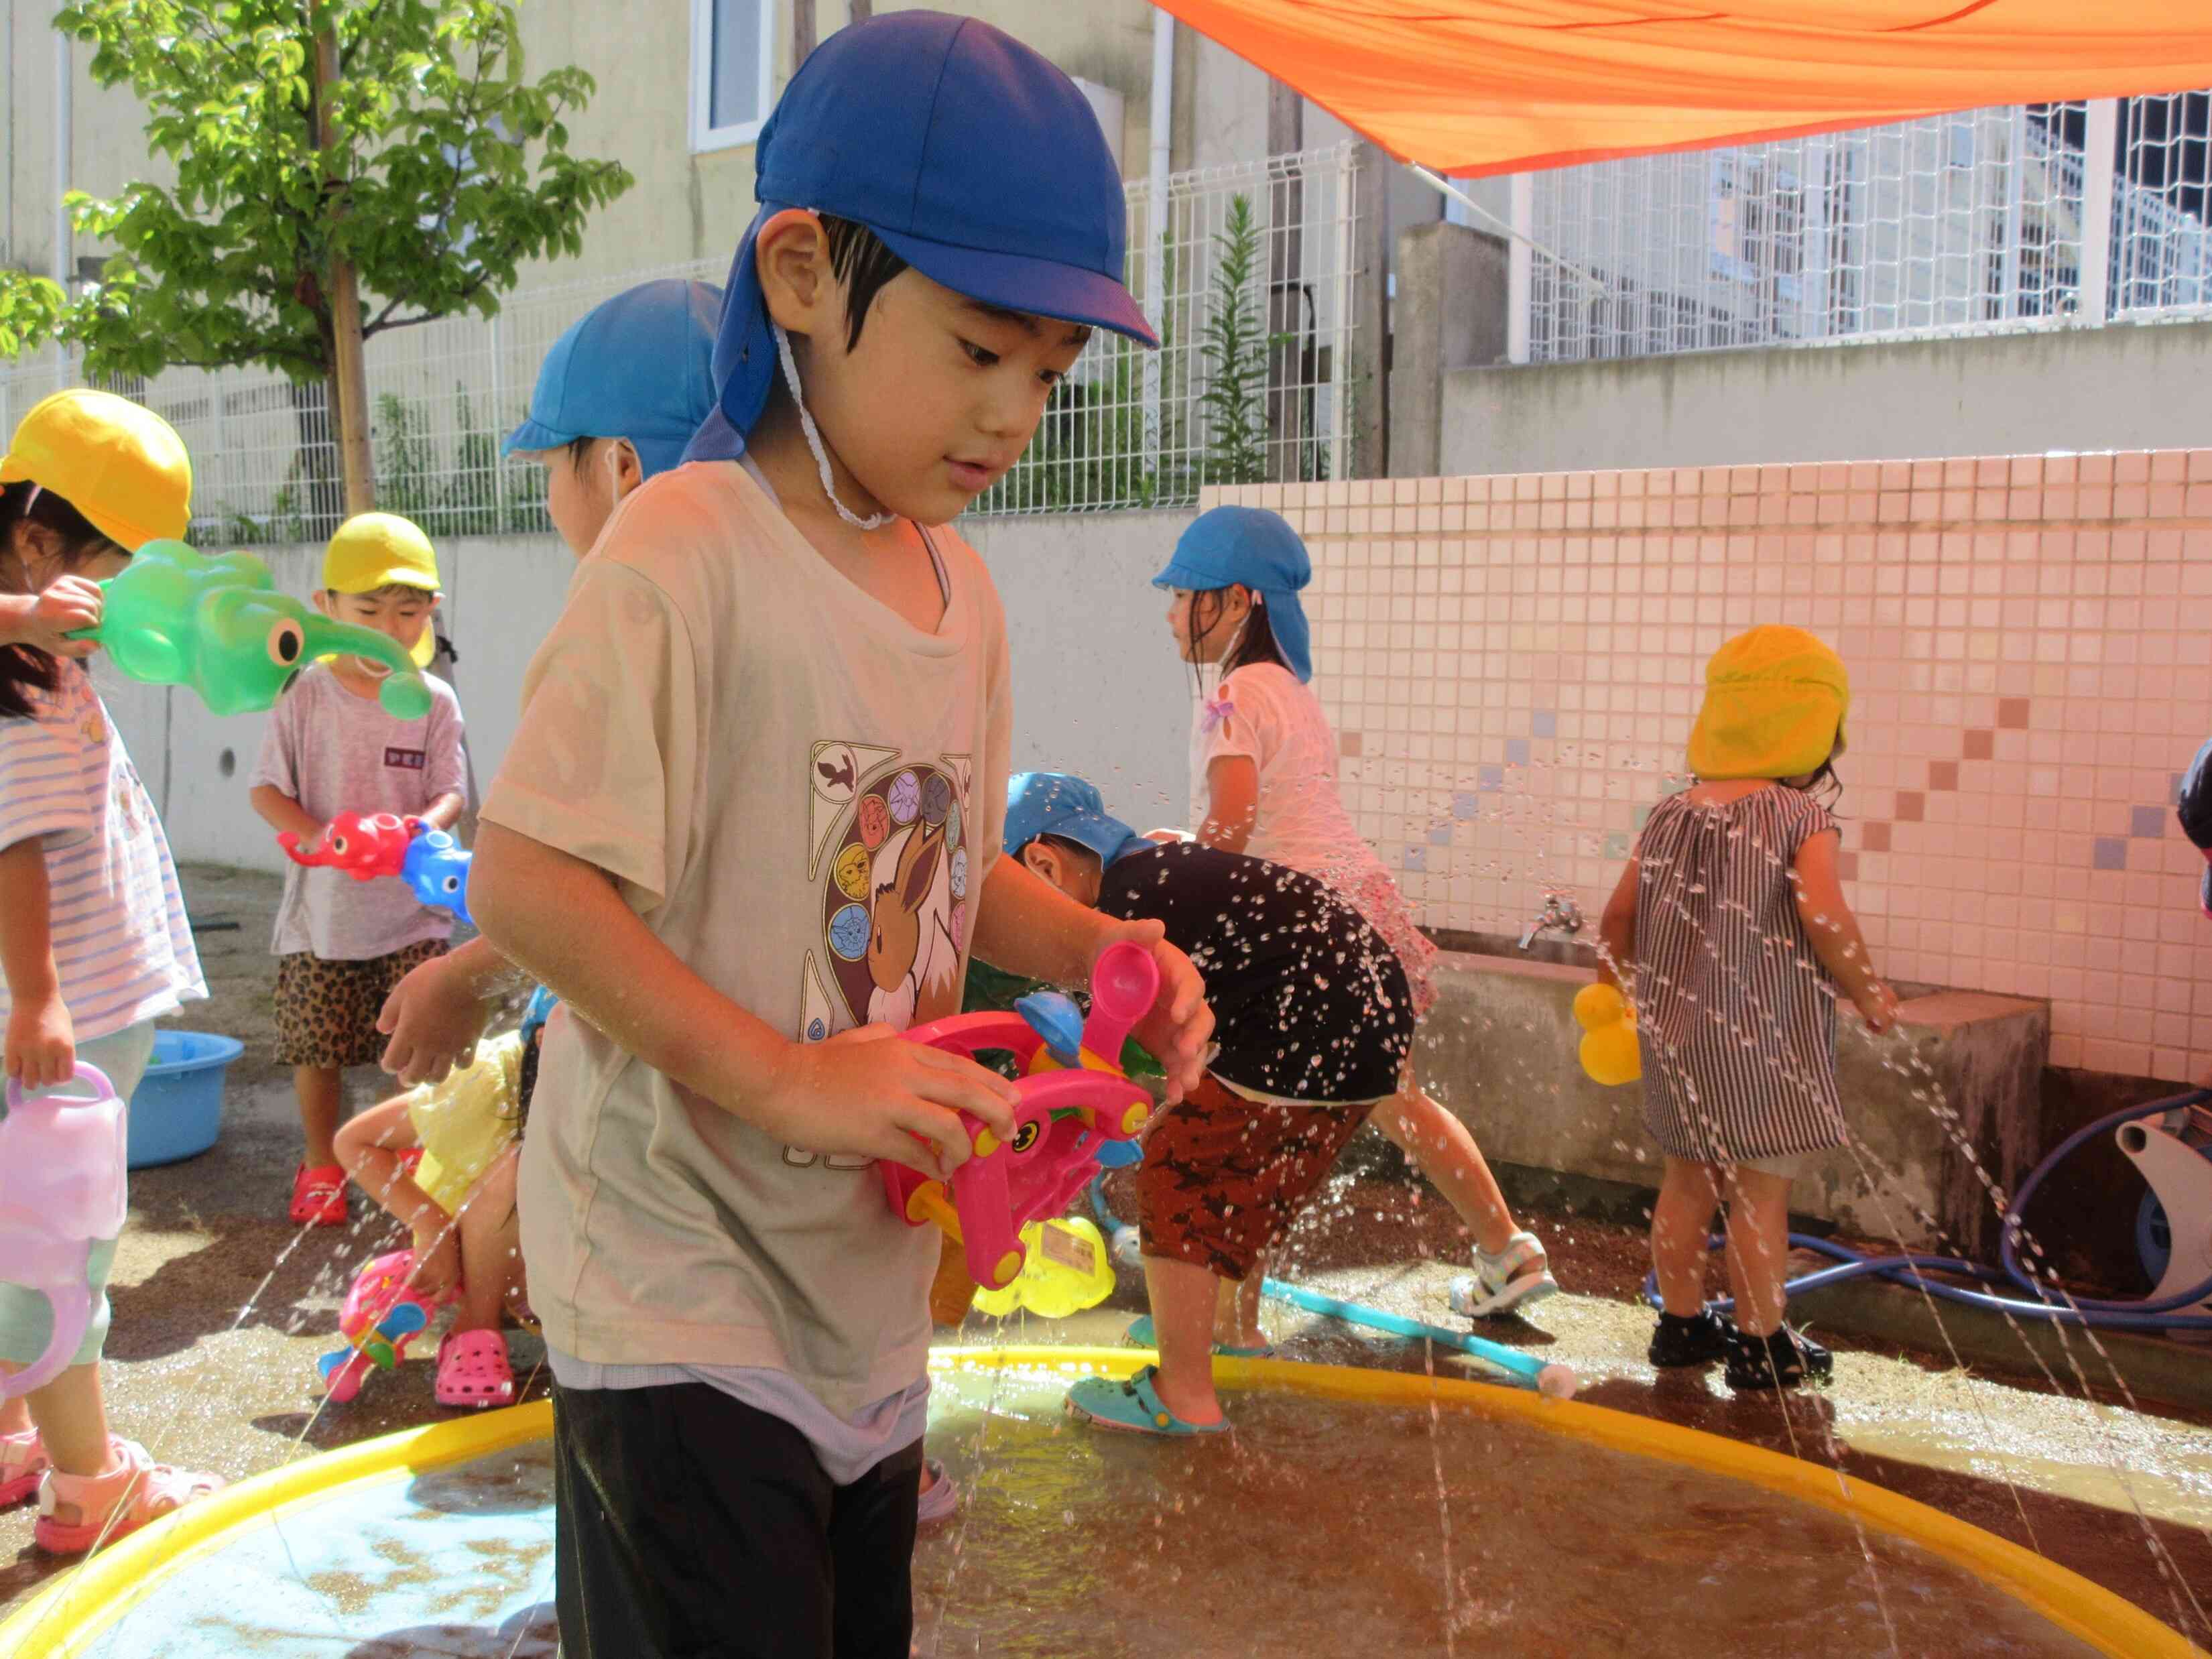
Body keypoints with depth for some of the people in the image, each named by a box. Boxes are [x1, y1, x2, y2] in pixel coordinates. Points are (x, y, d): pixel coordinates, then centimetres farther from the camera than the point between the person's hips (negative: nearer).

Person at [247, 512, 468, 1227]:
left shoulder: (434, 701, 0)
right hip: (321, 908, 0)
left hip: (411, 908, 0)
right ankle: (321, 1164, 28)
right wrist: (314, 835, -19)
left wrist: (422, 825, -24)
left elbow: (451, 792, -2)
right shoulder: (305, 694, -2)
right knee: (318, 1048, 7)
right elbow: (266, 788, -1)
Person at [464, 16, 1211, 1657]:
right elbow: (524, 885, -23)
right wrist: (787, 1081, -26)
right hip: (679, 1290, -8)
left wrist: (1095, 948, -4)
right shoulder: (689, 551, -19)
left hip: (868, 1281, 8)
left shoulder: (962, 588, 4)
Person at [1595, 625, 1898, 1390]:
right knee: (1761, 1191, 4)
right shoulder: (1803, 819, -11)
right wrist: (1869, 994, -8)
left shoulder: (1670, 813, 5)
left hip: (1676, 1032, 6)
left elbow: (1620, 913, 6)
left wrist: (1610, 992, 20)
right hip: (1762, 1039, -6)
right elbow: (1823, 916, -23)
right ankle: (1763, 1346, 13)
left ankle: (1682, 1323, 28)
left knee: (1687, 1182, 17)